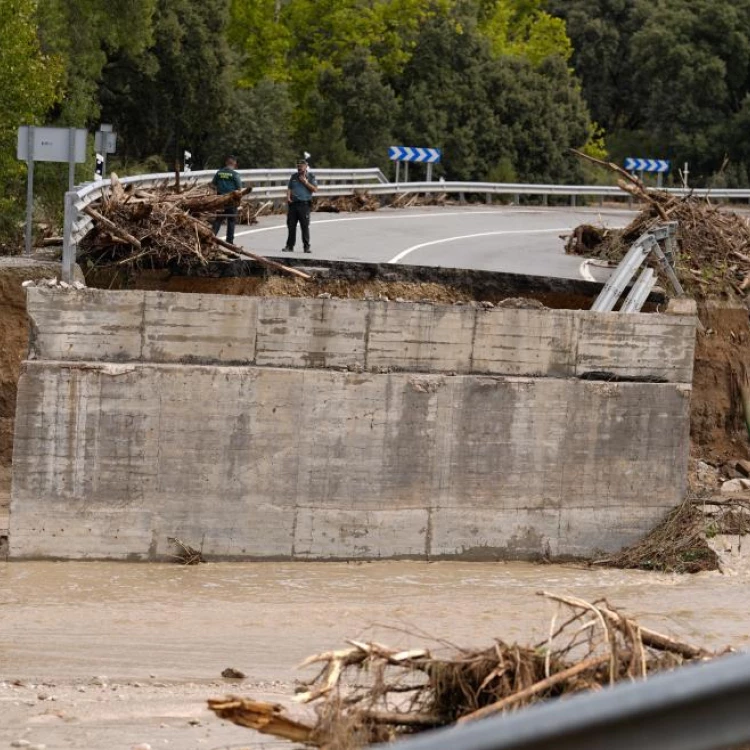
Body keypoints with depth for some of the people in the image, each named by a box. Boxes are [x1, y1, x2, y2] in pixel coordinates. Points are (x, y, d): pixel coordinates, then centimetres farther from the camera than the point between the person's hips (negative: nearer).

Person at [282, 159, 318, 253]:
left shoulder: (310, 176, 6)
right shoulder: (294, 176, 16)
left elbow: (314, 189, -1)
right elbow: (289, 188, 17)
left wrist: (305, 182, -9)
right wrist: (288, 198, 0)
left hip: (304, 204, -4)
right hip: (293, 203, 4)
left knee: (305, 226, -6)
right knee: (291, 225, 3)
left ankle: (306, 246, -2)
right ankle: (289, 246, 8)